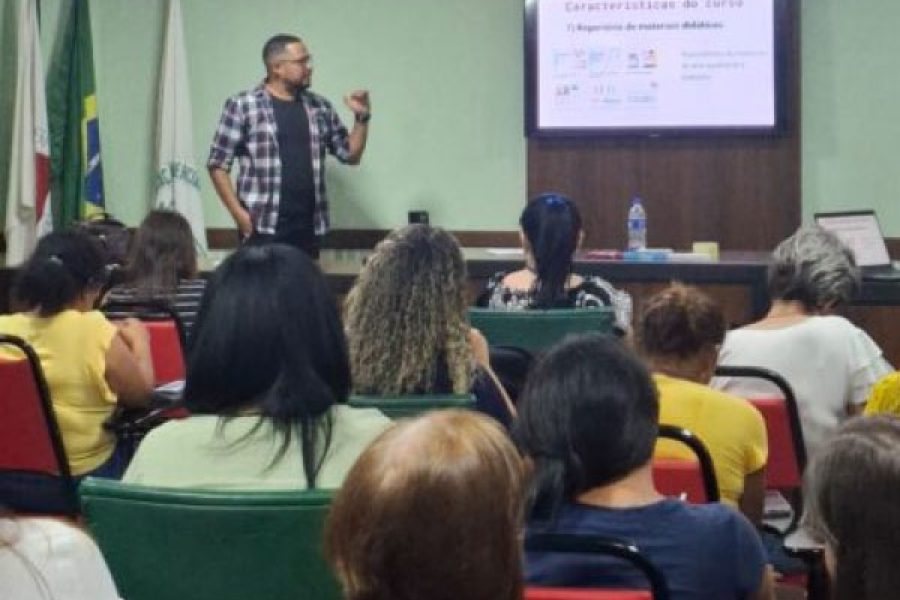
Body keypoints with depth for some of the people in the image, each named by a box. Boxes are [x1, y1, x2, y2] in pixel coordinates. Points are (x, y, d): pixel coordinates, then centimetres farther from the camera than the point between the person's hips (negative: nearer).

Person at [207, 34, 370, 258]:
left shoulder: (320, 107, 12)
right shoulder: (242, 106, -1)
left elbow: (351, 155, 18)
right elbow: (218, 164, -1)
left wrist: (361, 118, 2)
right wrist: (238, 213, -10)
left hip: (308, 228, 5)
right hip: (262, 228, -4)